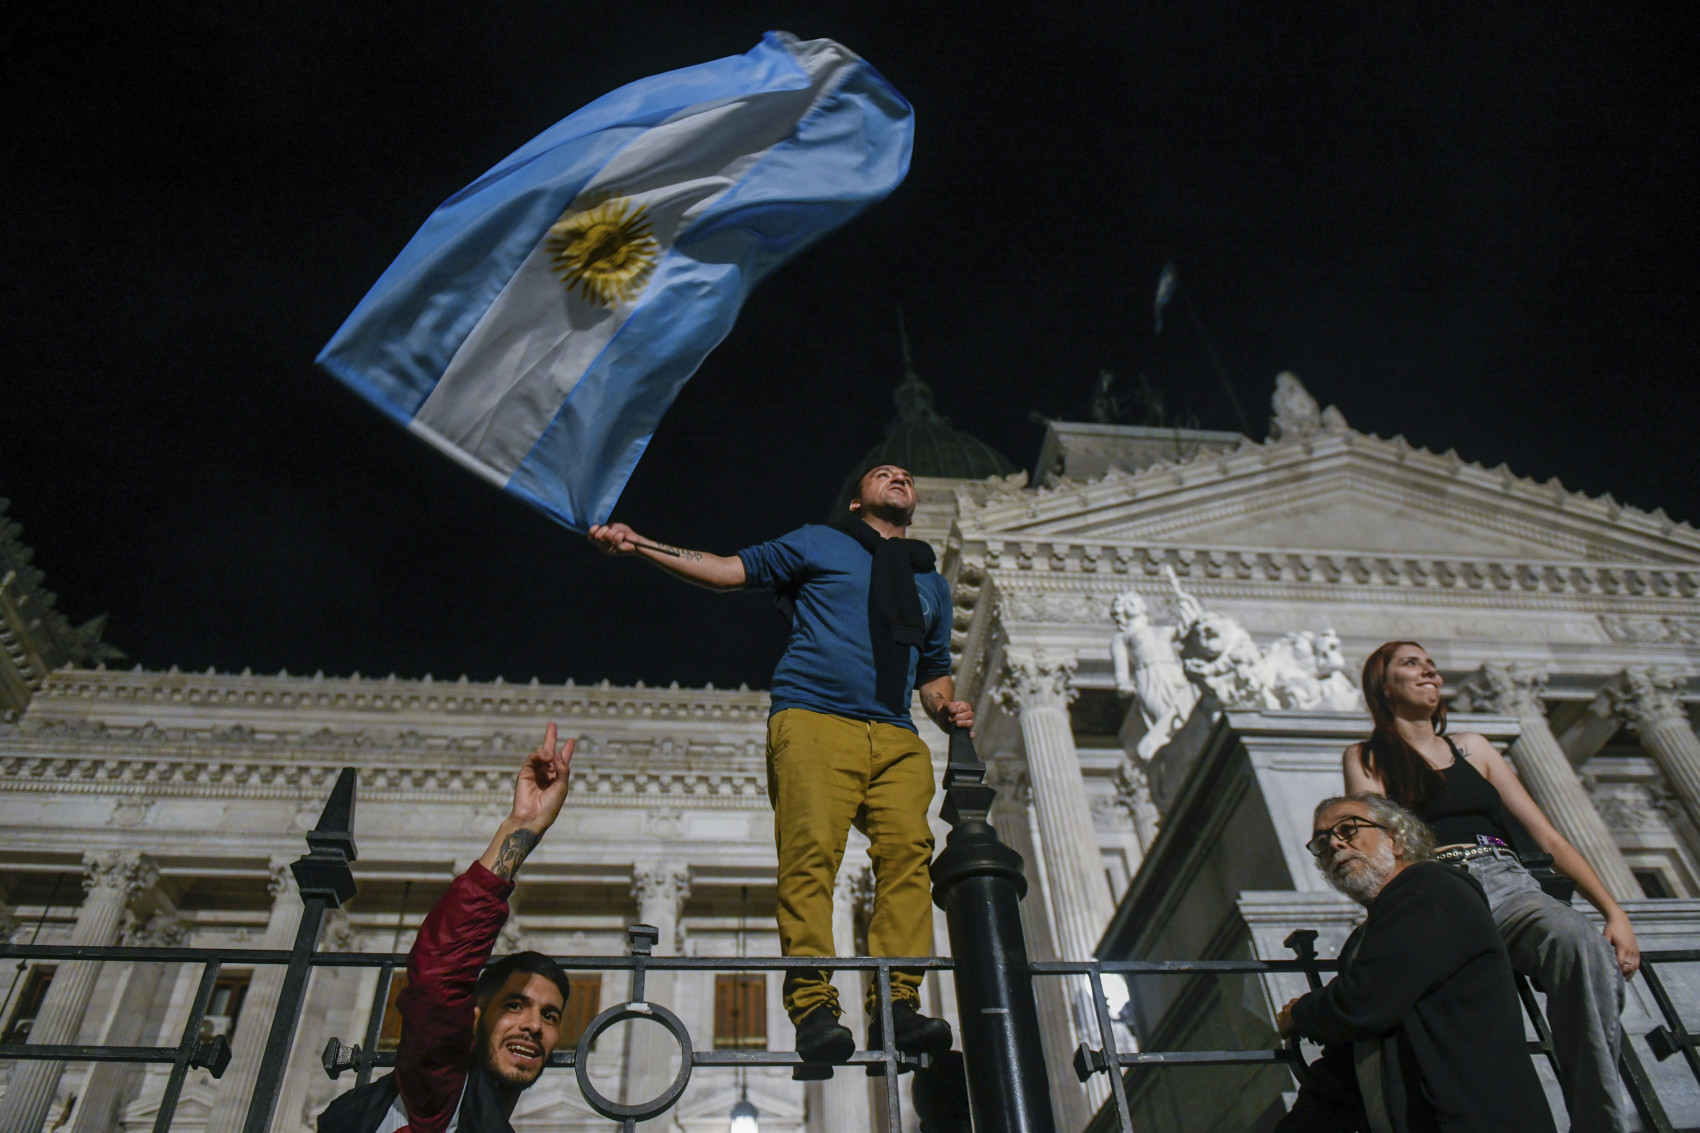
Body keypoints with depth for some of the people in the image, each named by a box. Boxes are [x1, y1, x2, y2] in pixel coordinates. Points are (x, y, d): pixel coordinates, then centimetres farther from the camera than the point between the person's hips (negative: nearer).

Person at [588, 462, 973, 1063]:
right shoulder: (818, 544, 19)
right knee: (812, 851, -19)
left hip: (895, 737, 4)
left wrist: (948, 708, 8)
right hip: (813, 719, -3)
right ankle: (812, 1005, -19)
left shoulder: (931, 583, 31)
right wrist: (638, 545, 2)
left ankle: (897, 1006, -18)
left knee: (908, 849, -17)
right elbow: (733, 569, 13)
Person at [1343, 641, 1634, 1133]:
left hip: (1507, 883, 3)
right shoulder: (1366, 758, 18)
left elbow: (1548, 838, 21)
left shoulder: (1472, 747, 27)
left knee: (1582, 943, -33)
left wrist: (1615, 911, 7)